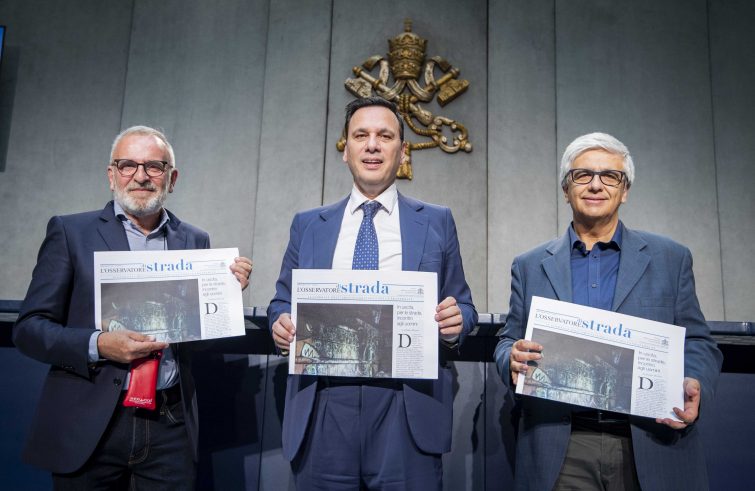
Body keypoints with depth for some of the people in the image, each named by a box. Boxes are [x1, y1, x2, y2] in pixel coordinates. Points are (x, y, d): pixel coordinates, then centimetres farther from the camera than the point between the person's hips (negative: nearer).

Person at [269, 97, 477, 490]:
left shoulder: (436, 222, 8)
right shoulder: (308, 225, 12)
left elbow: (462, 306, 9)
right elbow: (283, 301, 14)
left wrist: (456, 321, -13)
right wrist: (281, 323, -8)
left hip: (407, 408, -1)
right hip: (323, 405, 2)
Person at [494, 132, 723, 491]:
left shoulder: (671, 259, 6)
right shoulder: (530, 266, 7)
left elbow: (698, 343, 6)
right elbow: (509, 342, 8)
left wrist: (694, 386, -15)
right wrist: (513, 360, -15)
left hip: (652, 448, 0)